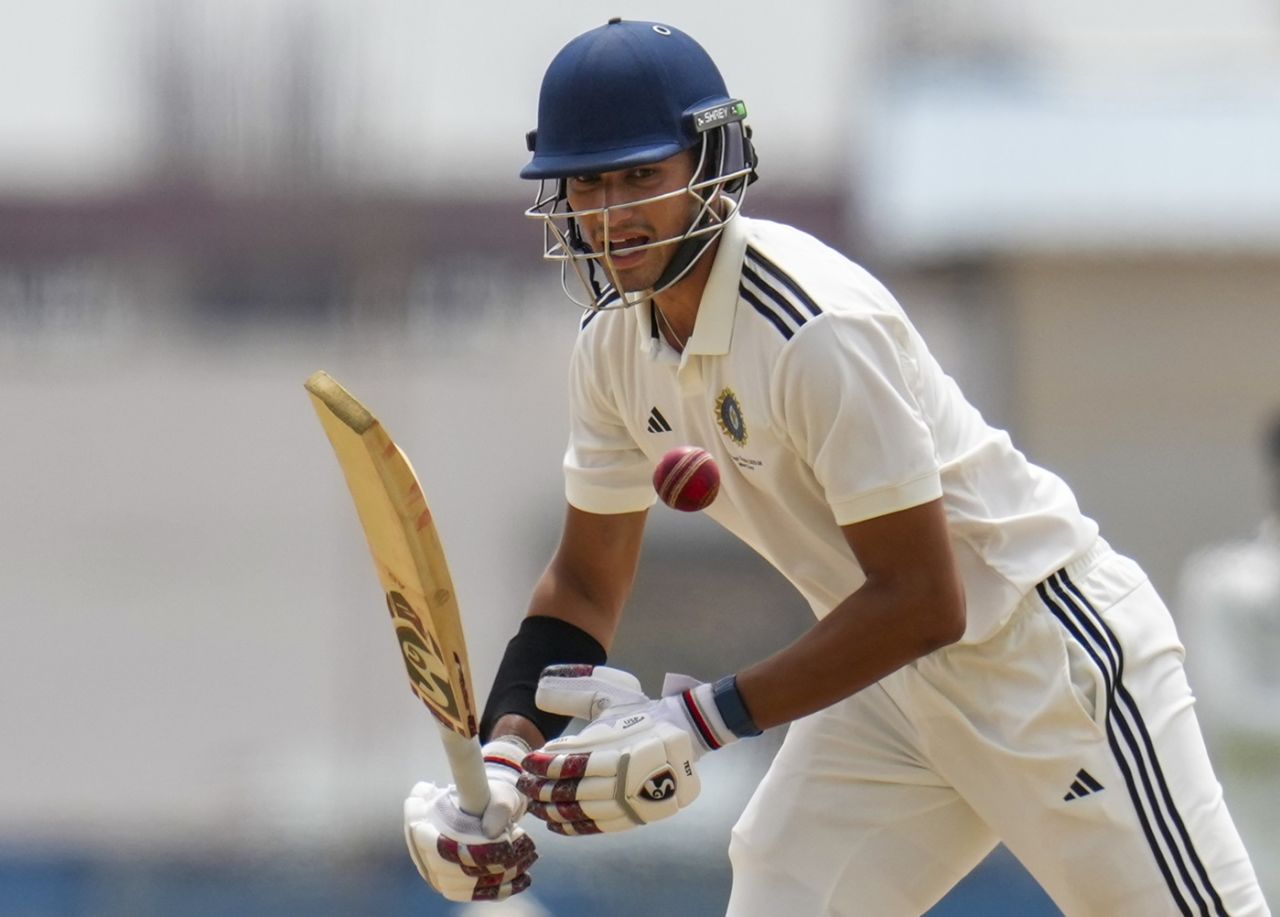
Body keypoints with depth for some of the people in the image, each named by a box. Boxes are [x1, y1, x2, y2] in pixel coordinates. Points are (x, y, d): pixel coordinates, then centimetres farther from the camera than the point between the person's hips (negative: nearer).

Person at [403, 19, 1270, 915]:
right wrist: (502, 759, -7)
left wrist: (700, 721, -28)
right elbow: (586, 581, 10)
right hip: (893, 683, 8)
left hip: (1048, 651, -8)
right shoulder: (615, 342, -1)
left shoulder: (819, 329, -26)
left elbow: (924, 602, -27)